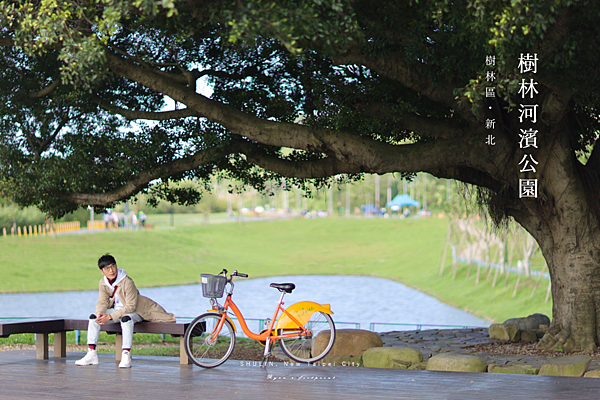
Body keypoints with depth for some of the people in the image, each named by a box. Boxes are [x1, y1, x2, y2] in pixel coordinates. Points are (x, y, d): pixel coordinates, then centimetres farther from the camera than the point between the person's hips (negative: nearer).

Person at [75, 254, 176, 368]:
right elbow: (102, 302, 2)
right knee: (94, 317, -10)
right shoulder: (103, 283, -5)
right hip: (117, 309, 7)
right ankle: (92, 353, -11)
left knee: (126, 318, -40)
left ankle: (126, 355, -40)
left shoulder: (127, 282, -25)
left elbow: (130, 306, -25)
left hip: (134, 311, -7)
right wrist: (100, 314, -22)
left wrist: (110, 317, -30)